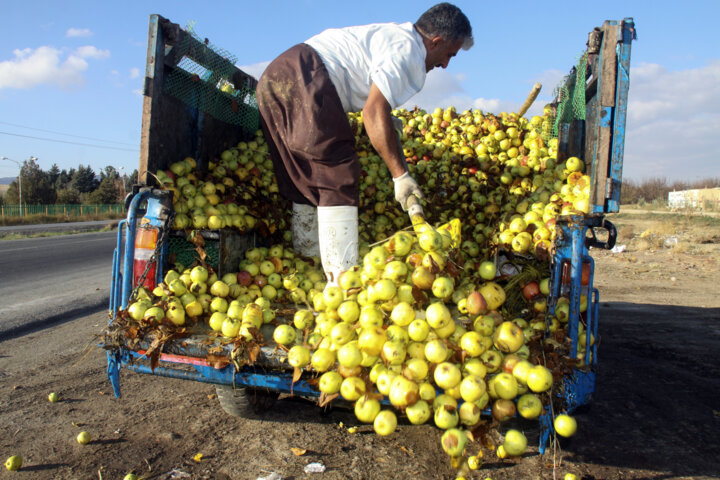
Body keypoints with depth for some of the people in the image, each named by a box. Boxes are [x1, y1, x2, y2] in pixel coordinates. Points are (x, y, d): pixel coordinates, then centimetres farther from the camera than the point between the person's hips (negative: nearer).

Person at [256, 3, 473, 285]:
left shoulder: (391, 36, 24)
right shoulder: (407, 49, -6)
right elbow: (374, 112, -17)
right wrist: (400, 176, -16)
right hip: (305, 82, -10)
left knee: (308, 185, 12)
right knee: (338, 181, -10)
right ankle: (342, 282, -13)